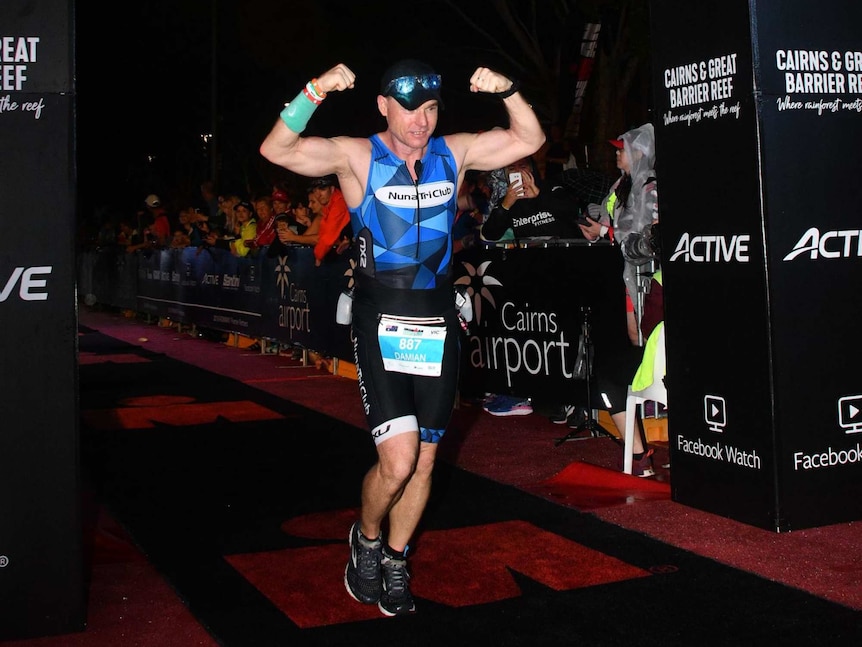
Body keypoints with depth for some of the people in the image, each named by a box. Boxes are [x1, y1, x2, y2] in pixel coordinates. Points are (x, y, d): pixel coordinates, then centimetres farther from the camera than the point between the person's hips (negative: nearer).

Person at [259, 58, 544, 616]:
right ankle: (366, 539, 17)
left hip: (439, 325, 4)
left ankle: (394, 561, 30)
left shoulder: (453, 153, 5)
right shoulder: (357, 156, -4)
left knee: (424, 461, 10)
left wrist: (508, 91, -11)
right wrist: (314, 94, -29)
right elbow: (277, 150, -16)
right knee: (398, 459, -14)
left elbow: (529, 140, 6)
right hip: (381, 324, -4)